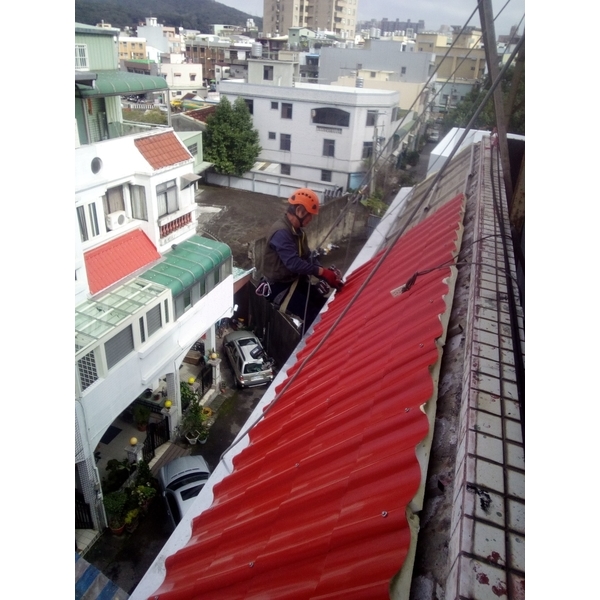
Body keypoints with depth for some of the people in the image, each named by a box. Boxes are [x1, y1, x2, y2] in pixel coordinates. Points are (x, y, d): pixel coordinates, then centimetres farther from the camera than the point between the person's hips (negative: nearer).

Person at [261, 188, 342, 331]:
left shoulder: (297, 229, 5)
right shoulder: (281, 232, -26)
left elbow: (307, 256, 6)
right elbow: (293, 263, -35)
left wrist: (326, 272, -10)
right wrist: (322, 272, -34)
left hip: (296, 279, 9)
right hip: (280, 286, -9)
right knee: (312, 314, -18)